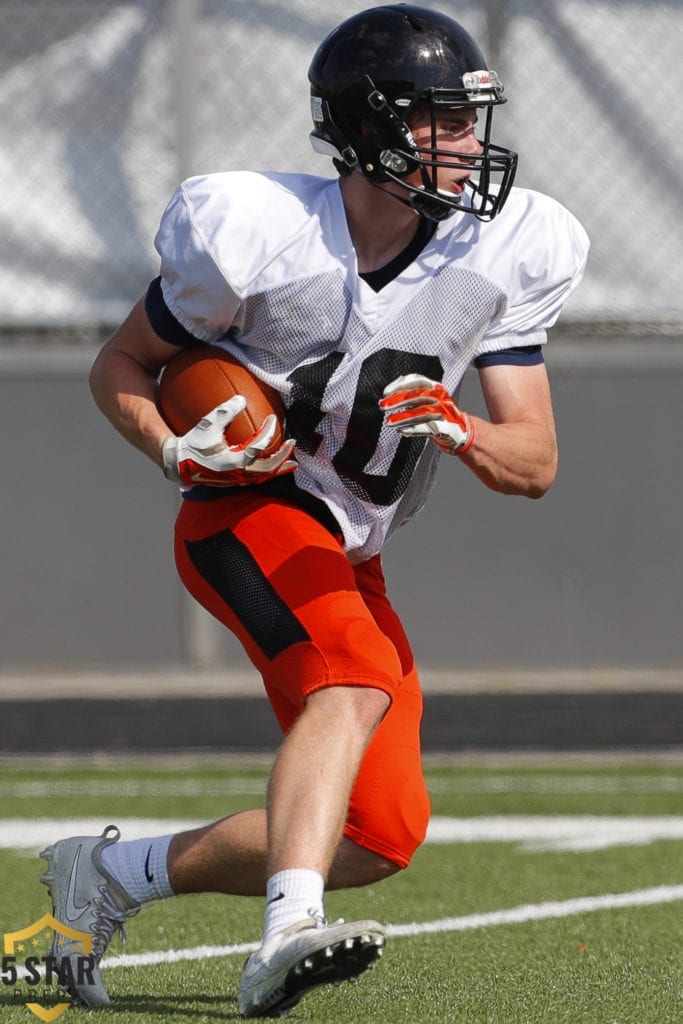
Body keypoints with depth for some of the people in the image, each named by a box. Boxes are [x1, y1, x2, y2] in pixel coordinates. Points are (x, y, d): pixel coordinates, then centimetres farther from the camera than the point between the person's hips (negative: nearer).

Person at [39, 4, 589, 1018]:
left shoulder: (499, 255, -4)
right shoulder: (262, 237, -15)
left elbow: (536, 462, -4)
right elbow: (120, 367, -1)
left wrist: (452, 429, -25)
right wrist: (178, 451, -21)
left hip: (351, 555, 6)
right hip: (252, 513, -6)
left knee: (384, 836, 1)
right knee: (358, 680, -35)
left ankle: (114, 871, 16)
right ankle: (288, 936, -51)